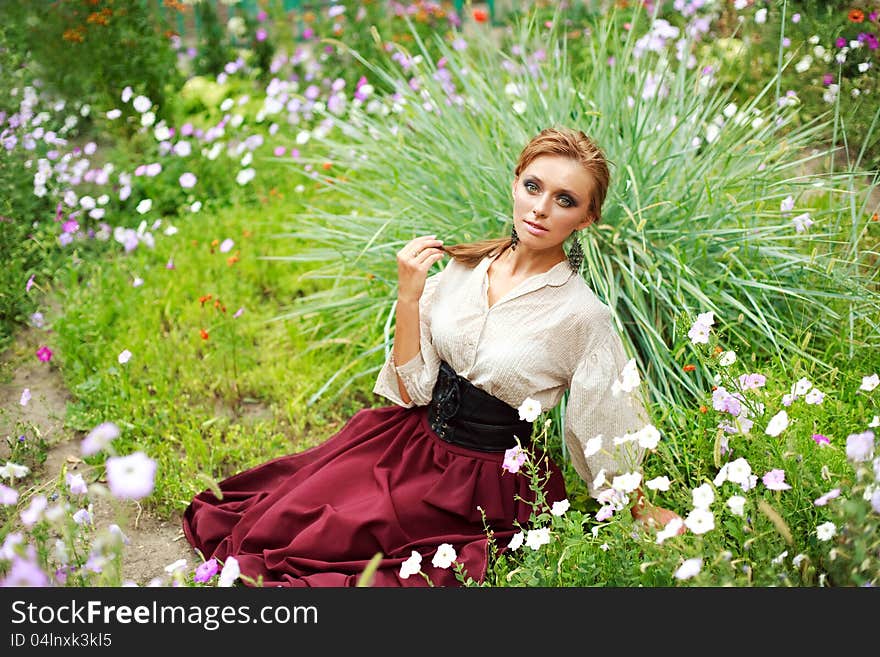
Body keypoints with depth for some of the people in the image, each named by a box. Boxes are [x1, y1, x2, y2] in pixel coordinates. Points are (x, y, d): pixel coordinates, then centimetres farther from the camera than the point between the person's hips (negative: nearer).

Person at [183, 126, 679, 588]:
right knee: (277, 519, -8)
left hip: (481, 483, -5)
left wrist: (645, 511, 2)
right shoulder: (465, 266, -4)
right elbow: (413, 388, -3)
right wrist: (409, 296, -14)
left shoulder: (583, 315, -19)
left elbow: (611, 439, -6)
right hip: (413, 439, 5)